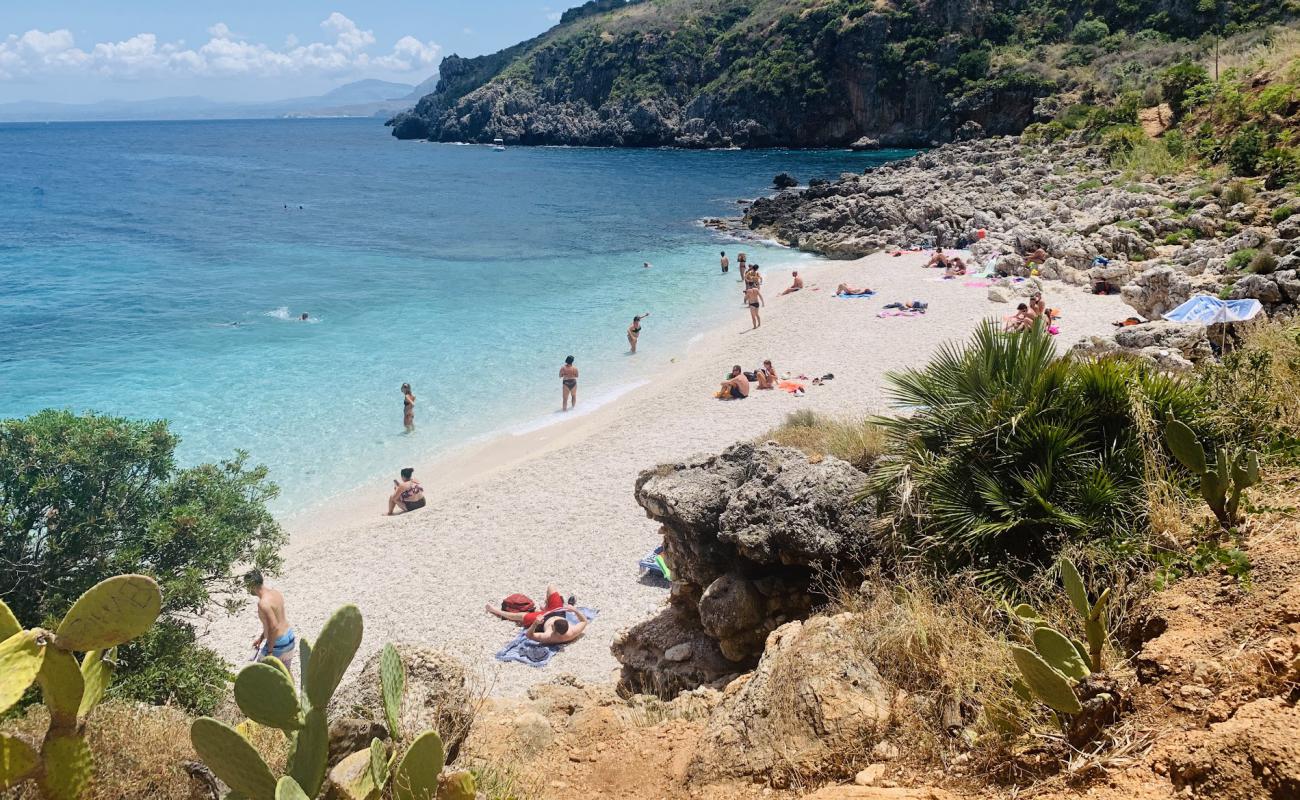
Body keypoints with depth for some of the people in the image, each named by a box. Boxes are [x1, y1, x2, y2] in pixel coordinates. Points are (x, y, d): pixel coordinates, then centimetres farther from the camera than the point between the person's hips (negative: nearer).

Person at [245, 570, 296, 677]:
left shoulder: (263, 603, -25)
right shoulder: (276, 592, 3)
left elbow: (274, 627, -28)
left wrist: (269, 651, -19)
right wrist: (261, 637, 20)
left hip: (277, 643, -8)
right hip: (290, 637, 8)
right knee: (287, 671, 23)